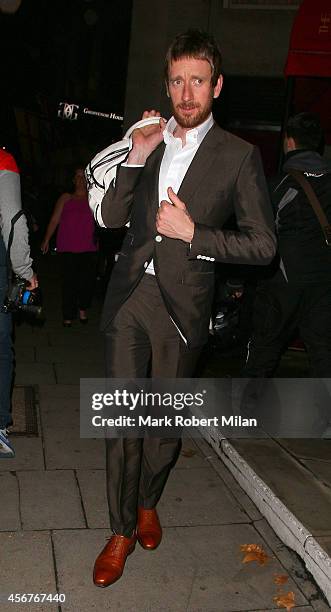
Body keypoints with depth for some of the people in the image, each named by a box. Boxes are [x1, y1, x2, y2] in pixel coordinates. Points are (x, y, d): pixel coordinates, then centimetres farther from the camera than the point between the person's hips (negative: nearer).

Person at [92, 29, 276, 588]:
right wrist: (137, 157, -6)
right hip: (129, 295, 3)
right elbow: (111, 218, 6)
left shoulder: (238, 156, -2)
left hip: (182, 304, -2)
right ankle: (122, 530, 22)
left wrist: (193, 234, -14)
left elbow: (263, 245, -5)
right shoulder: (147, 141, 10)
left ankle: (147, 502, 40)